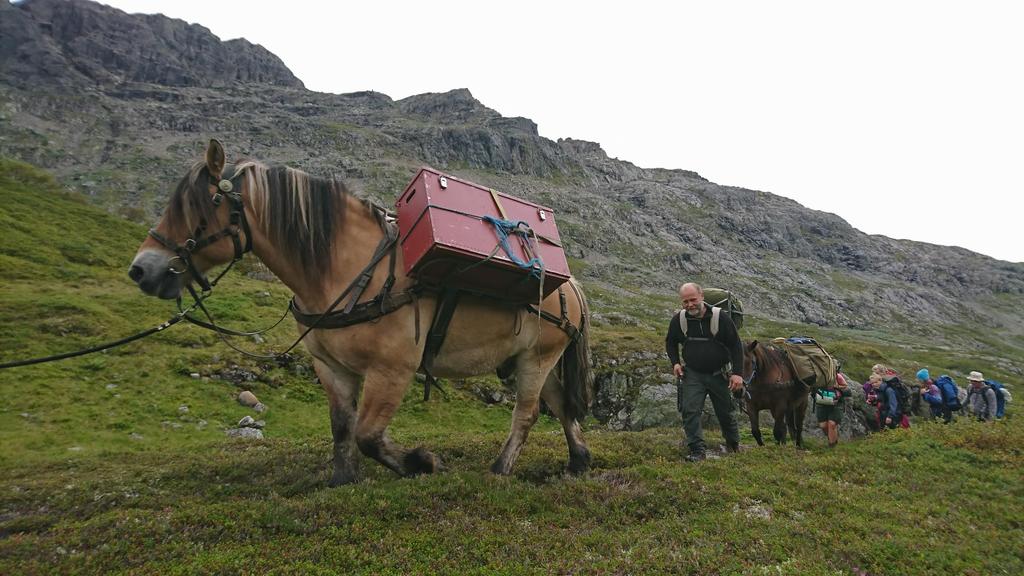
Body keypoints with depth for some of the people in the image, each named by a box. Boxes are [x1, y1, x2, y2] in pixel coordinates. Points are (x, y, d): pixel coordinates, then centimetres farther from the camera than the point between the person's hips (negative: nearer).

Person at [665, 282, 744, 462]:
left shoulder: (720, 318, -14)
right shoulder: (678, 320, -7)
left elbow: (736, 345, -7)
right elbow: (670, 343, 12)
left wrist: (737, 373, -14)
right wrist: (675, 362, -4)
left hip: (719, 374, -1)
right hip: (692, 374, 1)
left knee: (726, 412, 14)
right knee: (690, 411, -12)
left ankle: (734, 445, 39)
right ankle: (697, 450, -4)